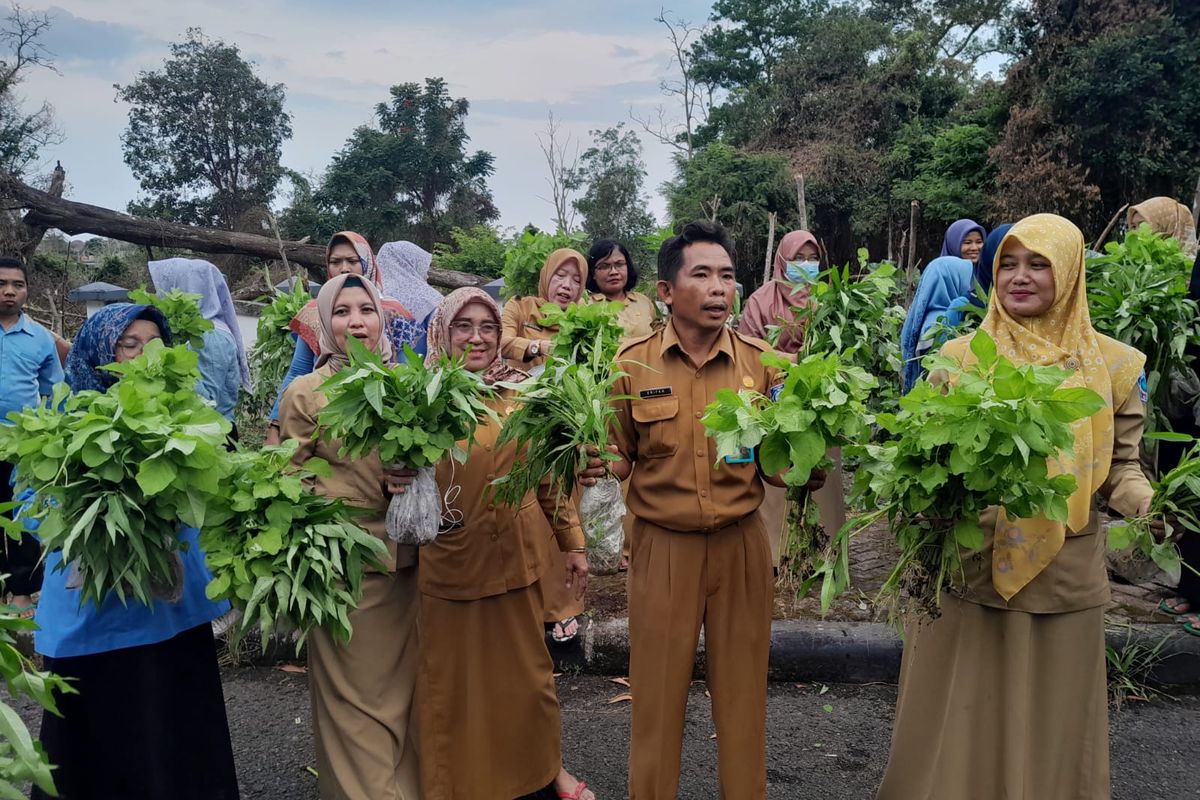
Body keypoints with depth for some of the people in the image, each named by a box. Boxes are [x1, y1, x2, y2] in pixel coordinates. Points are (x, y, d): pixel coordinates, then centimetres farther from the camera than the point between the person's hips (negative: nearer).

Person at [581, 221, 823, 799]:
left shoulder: (759, 363, -1)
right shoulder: (632, 364, -4)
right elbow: (621, 458, 5)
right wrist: (596, 467, -16)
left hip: (742, 543, 1)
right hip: (662, 547, -1)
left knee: (742, 691, 13)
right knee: (658, 691, 10)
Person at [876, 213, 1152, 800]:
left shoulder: (1115, 366, 2)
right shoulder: (958, 356, 0)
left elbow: (1120, 466, 7)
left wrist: (1150, 504, -13)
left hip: (1063, 576, 1)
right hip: (963, 569, -1)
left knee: (1050, 720, 15)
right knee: (957, 720, 9)